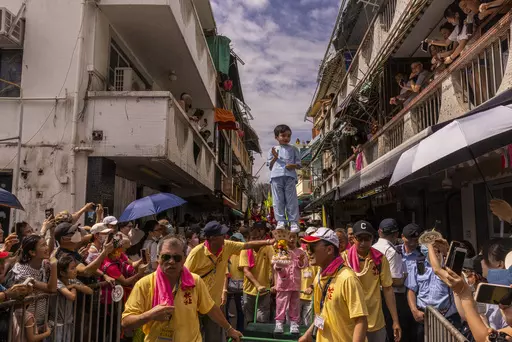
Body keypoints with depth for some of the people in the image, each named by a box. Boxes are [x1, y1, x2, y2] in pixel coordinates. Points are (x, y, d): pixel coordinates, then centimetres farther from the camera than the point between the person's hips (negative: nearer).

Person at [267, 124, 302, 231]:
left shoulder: (293, 149, 17)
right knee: (278, 201, -3)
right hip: (276, 176, 1)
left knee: (292, 200, -4)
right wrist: (275, 158, -2)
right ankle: (280, 222, -1)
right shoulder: (273, 150, 17)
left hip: (290, 176, -1)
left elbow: (299, 165, 14)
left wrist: (293, 165, -7)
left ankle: (294, 223, -4)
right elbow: (270, 166, 14)